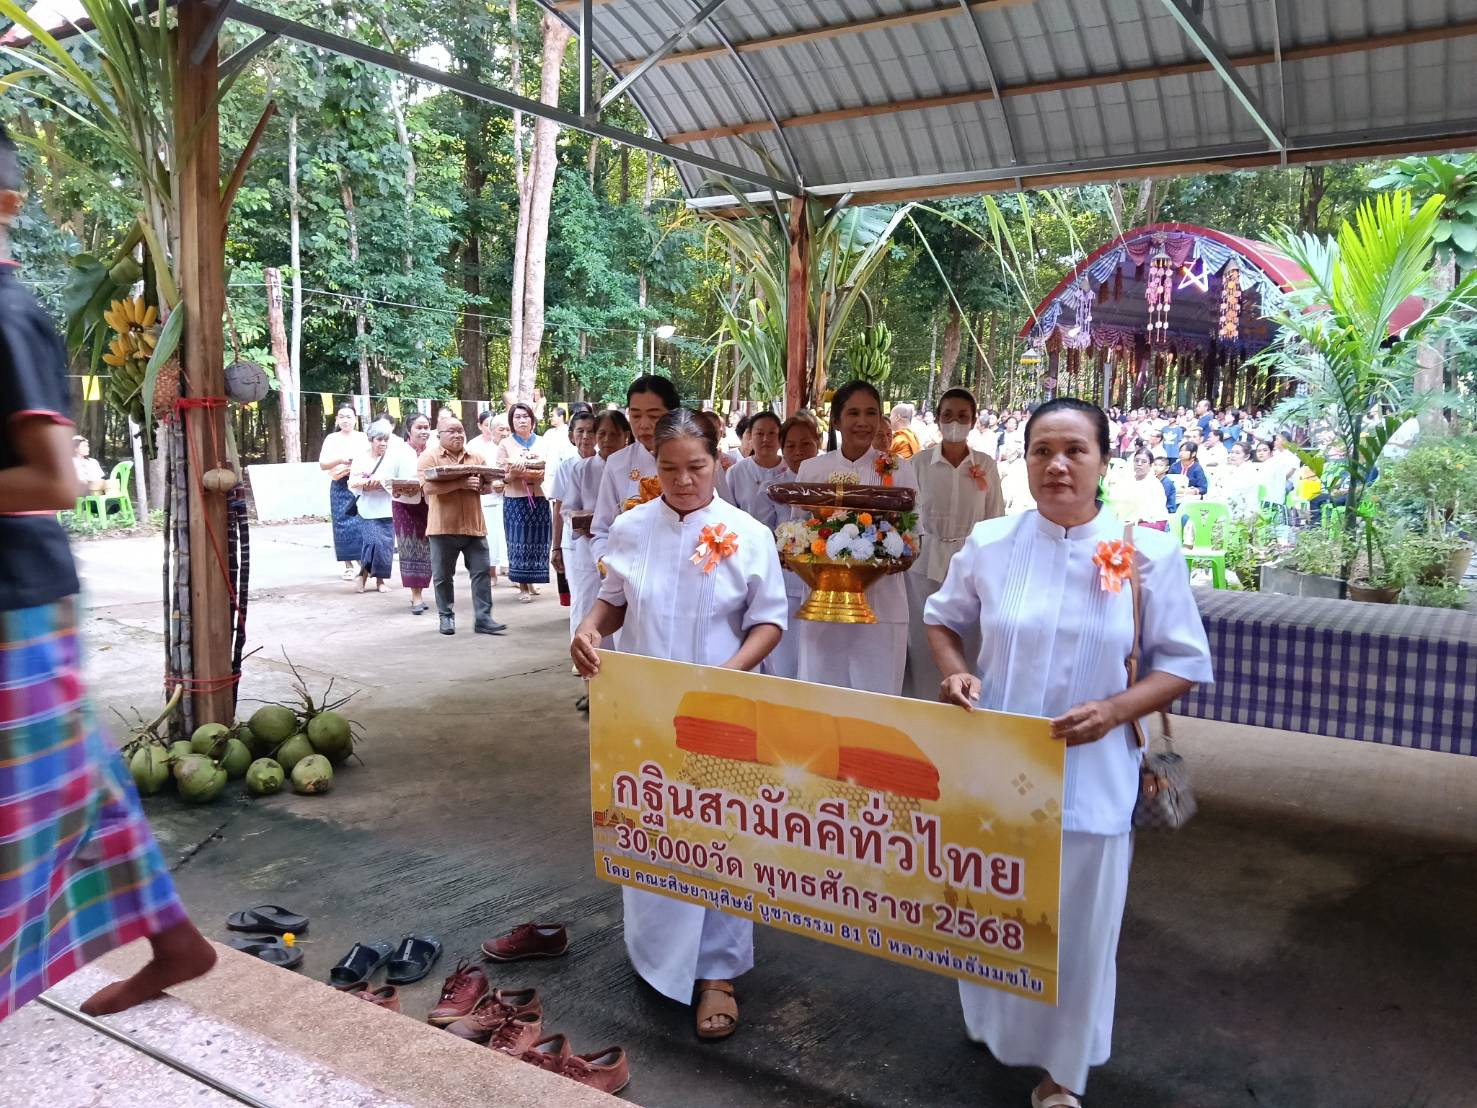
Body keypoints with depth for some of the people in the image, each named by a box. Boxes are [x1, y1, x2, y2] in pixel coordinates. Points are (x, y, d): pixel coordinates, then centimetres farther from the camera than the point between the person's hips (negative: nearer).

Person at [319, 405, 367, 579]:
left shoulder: (363, 438, 10)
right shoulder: (332, 439, 10)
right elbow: (322, 464, 4)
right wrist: (340, 460, -13)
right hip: (340, 486, 1)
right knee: (343, 525, -2)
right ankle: (348, 566, 4)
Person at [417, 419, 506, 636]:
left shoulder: (476, 457, 12)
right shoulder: (429, 458, -1)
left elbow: (489, 484, 13)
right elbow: (429, 487, -15)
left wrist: (481, 486, -11)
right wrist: (460, 483, -22)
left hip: (474, 525, 3)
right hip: (443, 526, -3)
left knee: (481, 572, -1)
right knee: (443, 576, 6)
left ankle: (483, 618, 3)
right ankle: (447, 617, 20)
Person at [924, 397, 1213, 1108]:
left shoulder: (1148, 554, -9)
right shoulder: (989, 544, -3)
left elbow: (1184, 664, -3)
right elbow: (942, 619, 12)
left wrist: (1113, 710, -19)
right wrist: (955, 673, -8)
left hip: (1090, 777, -2)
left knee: (1076, 928, 10)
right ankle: (992, 1025, 49)